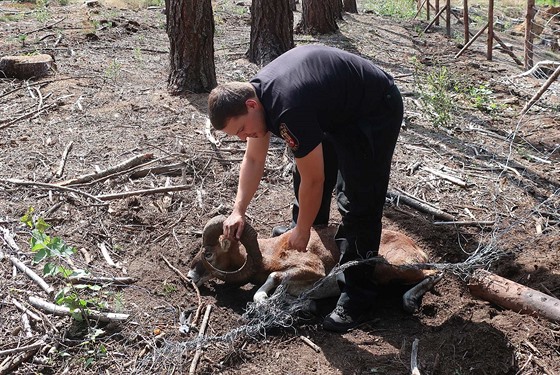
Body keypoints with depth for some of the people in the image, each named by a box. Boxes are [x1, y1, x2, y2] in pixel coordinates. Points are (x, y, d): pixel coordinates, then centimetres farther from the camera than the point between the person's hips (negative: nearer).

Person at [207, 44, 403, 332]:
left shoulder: (288, 109, -36)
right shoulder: (253, 93, -7)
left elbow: (314, 180, -25)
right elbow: (254, 160, 4)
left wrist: (302, 232, -12)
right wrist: (238, 211, -1)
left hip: (375, 112, -9)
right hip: (337, 110, 9)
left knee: (358, 204, -12)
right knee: (306, 166, 20)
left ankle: (357, 297, -4)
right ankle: (308, 226, 46)